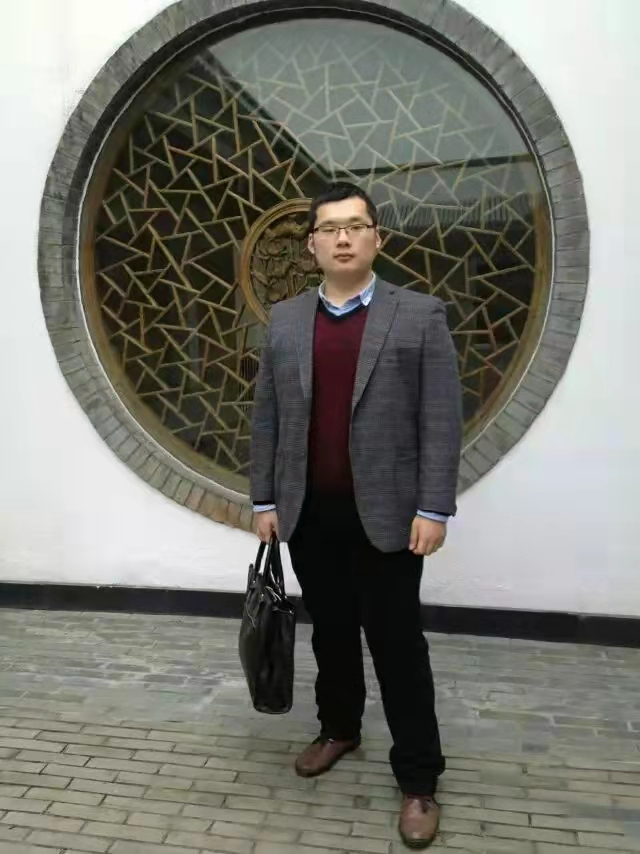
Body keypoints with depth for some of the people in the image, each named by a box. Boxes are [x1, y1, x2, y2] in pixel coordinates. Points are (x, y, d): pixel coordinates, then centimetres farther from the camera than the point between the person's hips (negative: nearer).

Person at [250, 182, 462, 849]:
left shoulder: (420, 315, -3)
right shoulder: (284, 321, 7)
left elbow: (441, 420, -7)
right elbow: (266, 417, 8)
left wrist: (434, 508, -12)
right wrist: (265, 500, 5)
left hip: (385, 513, -3)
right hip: (308, 513, 4)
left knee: (397, 644, 5)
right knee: (330, 632, 18)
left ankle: (418, 778, 21)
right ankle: (338, 728, 41)